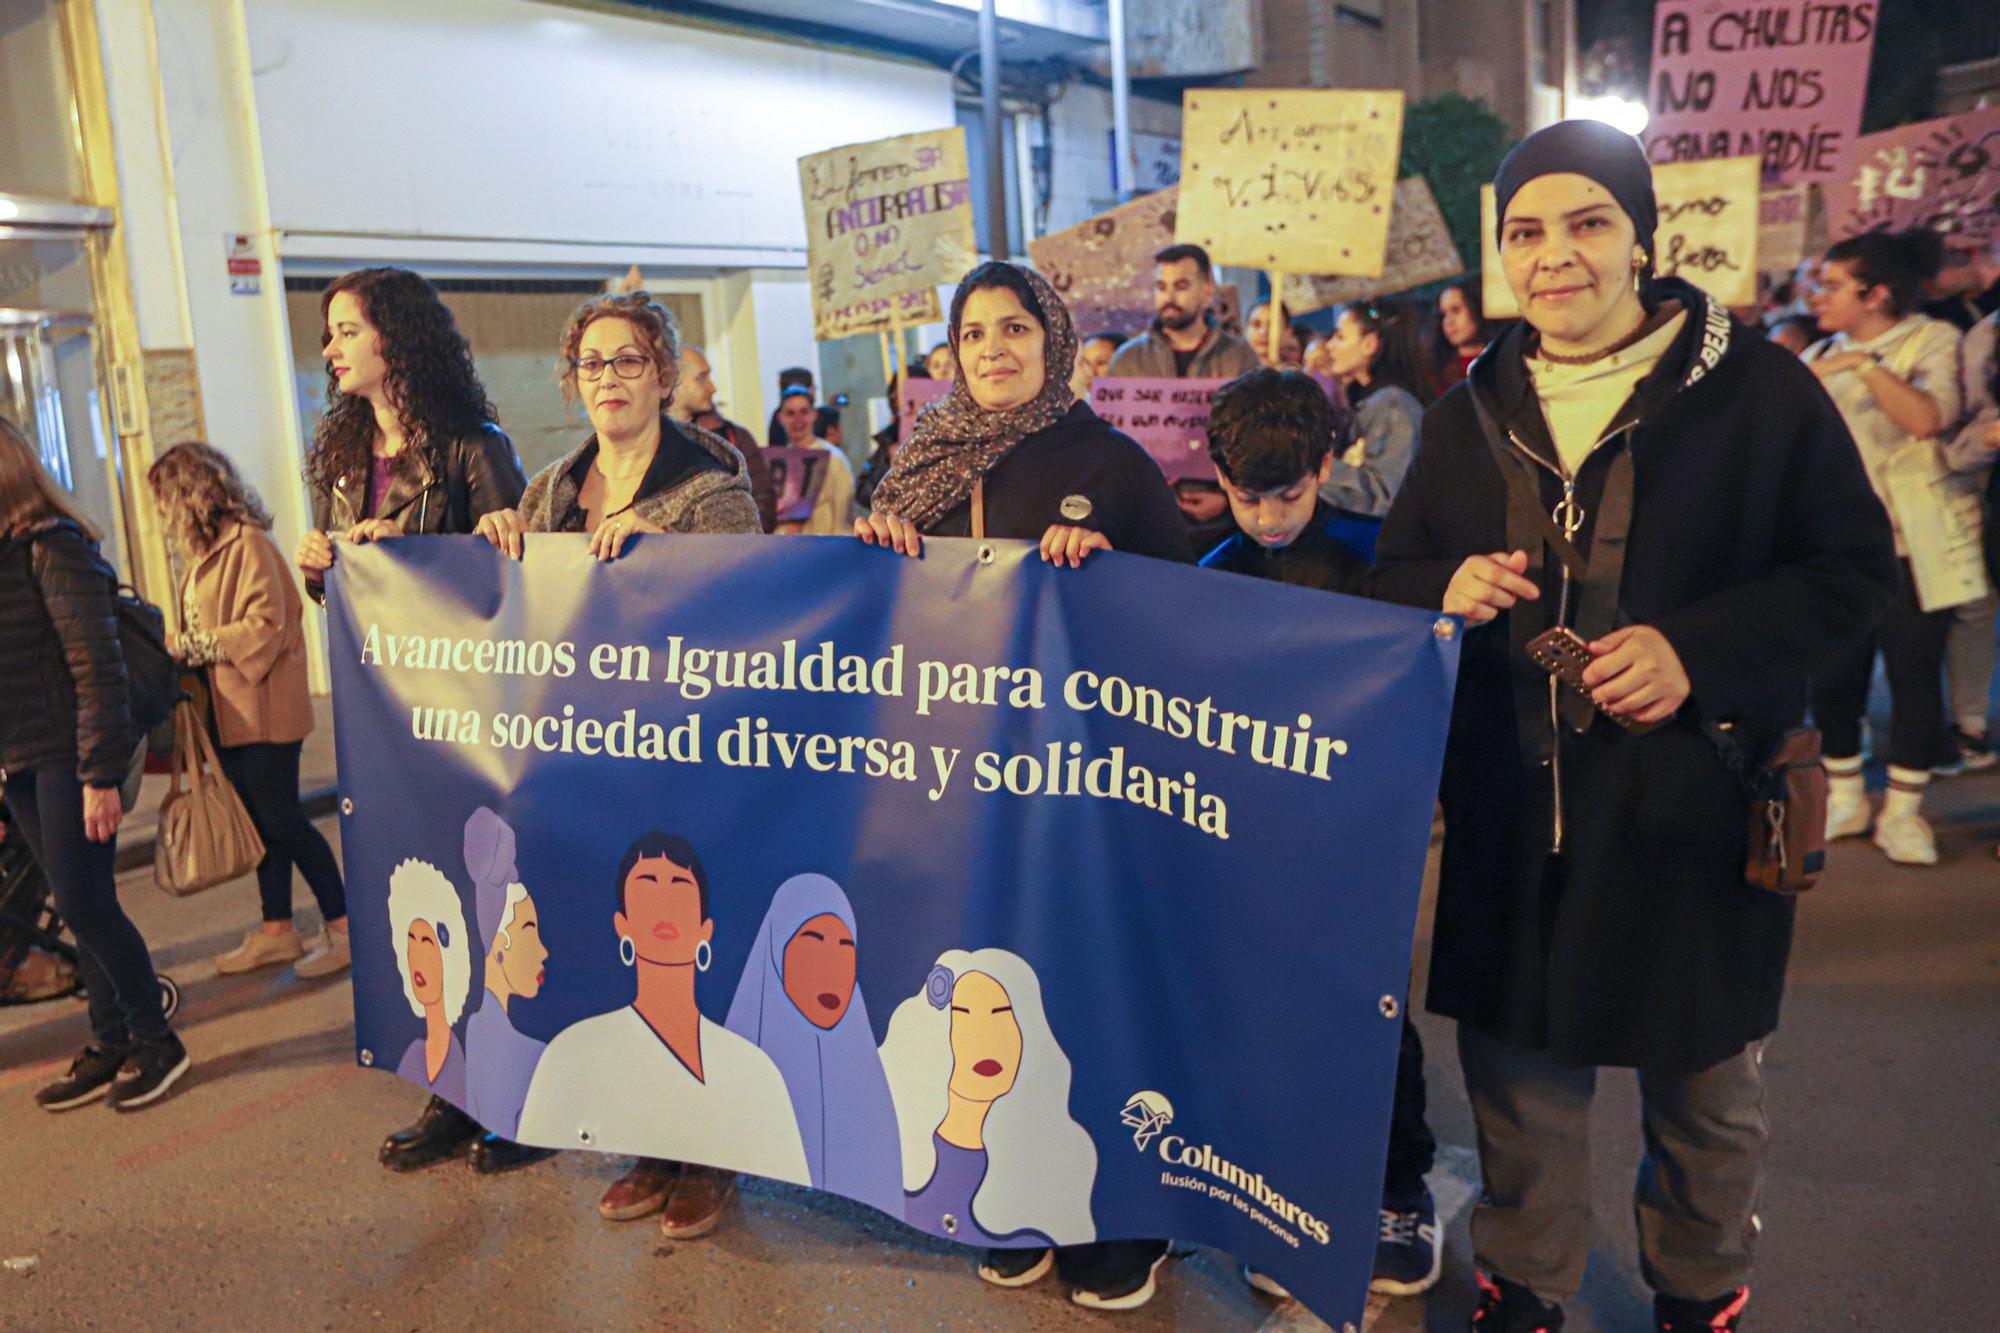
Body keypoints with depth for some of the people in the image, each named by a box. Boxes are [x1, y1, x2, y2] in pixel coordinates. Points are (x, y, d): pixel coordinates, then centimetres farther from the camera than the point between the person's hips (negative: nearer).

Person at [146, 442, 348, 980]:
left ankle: (342, 927, 5)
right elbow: (208, 632, 16)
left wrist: (189, 646, -16)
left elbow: (265, 626, -20)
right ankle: (277, 930, 22)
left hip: (263, 709, -9)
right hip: (228, 713, 9)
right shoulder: (205, 550, 14)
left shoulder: (247, 543, -14)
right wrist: (173, 645, -1)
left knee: (281, 819, -5)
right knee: (260, 821, 13)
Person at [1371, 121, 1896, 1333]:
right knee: (1519, 1068, 12)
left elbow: (1853, 571, -5)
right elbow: (1396, 576, 13)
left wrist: (1699, 650, -20)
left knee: (1707, 1082, 17)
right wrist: (1452, 590, -11)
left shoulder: (1758, 389, -4)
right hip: (1512, 811, 3)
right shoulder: (1471, 414, 7)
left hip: (1695, 801, -2)